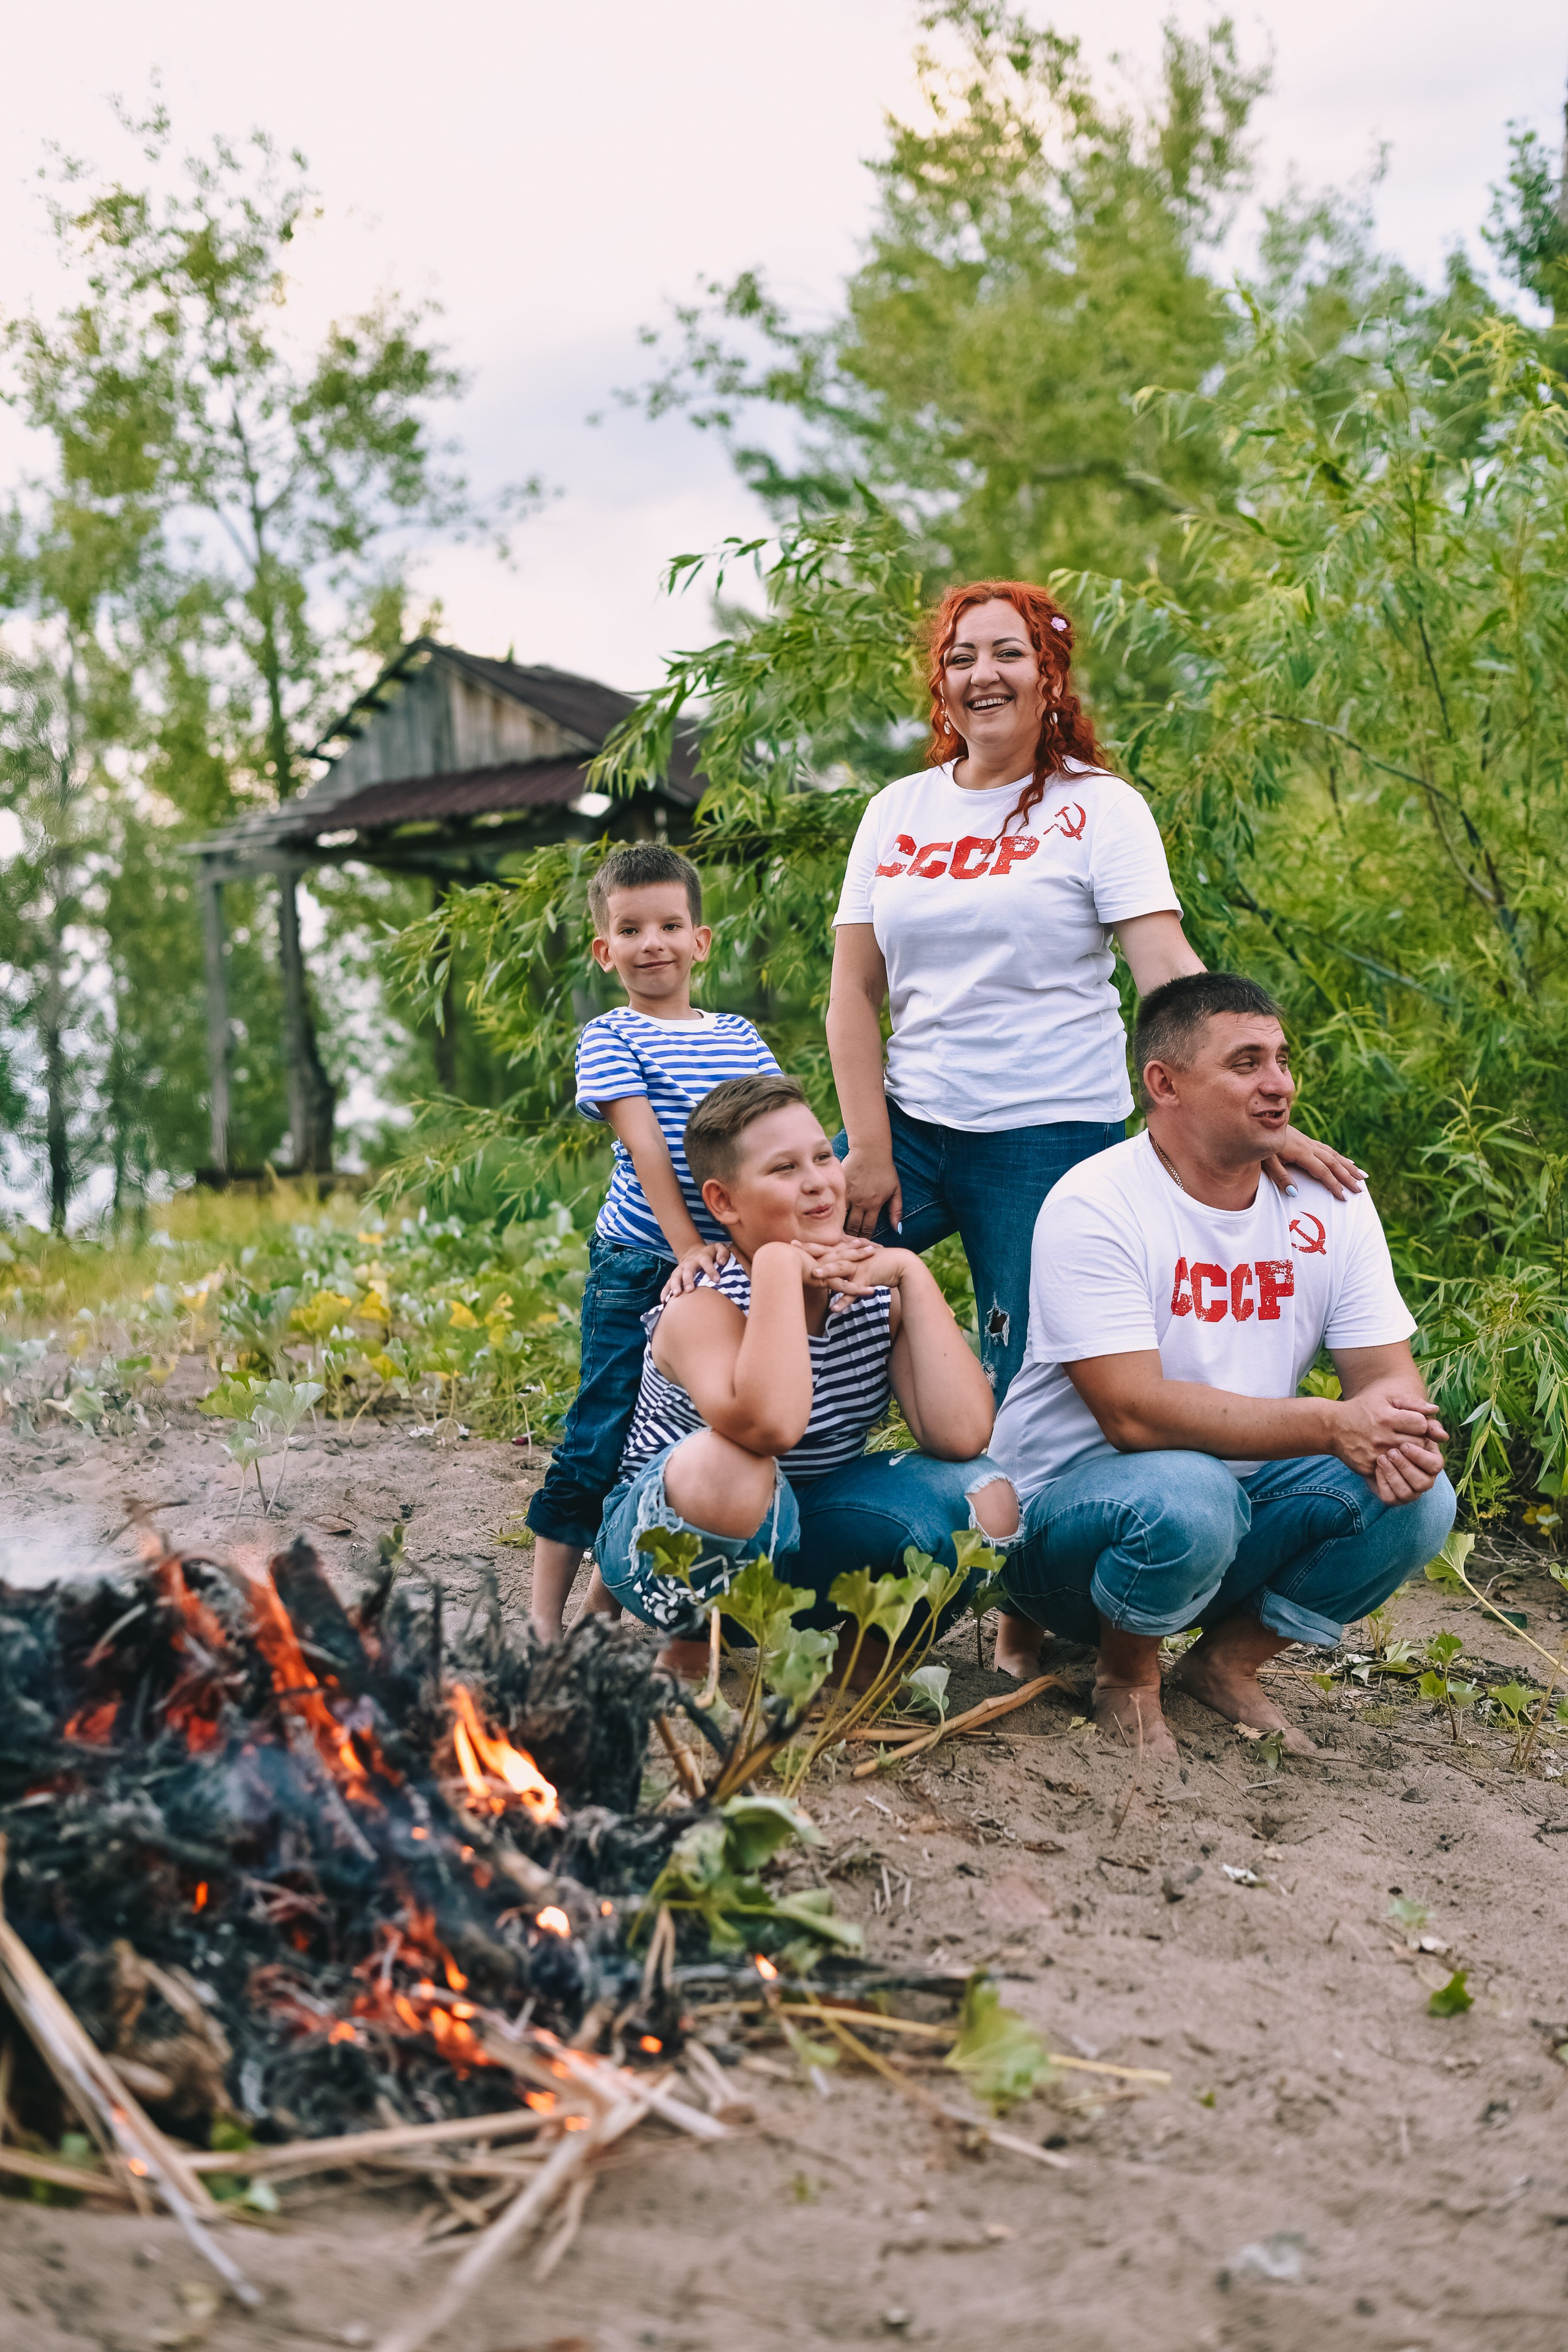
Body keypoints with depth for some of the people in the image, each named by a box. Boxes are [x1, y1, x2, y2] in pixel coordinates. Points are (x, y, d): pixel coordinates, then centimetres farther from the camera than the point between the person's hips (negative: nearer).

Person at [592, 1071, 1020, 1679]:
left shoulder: (875, 1287, -7)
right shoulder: (702, 1305, -24)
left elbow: (961, 1436, -22)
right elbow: (769, 1425, -47)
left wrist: (912, 1272, -20)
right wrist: (778, 1264, -38)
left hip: (798, 1539, 5)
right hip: (665, 1550, -5)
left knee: (987, 1502, -20)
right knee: (725, 1468, -40)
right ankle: (689, 1652, -9)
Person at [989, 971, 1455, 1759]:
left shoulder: (1329, 1203, 1)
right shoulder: (1094, 1207, -18)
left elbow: (1385, 1371, -1)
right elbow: (1134, 1413, -27)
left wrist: (1399, 1429, -27)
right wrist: (1332, 1426, -35)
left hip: (1241, 1496, 6)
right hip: (1064, 1510, -6)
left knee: (1415, 1498, -18)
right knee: (1184, 1496, -37)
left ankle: (1228, 1661, 5)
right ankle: (1126, 1671, -4)